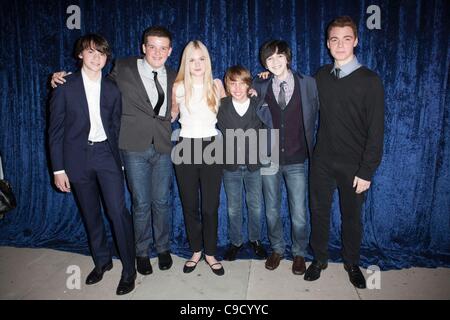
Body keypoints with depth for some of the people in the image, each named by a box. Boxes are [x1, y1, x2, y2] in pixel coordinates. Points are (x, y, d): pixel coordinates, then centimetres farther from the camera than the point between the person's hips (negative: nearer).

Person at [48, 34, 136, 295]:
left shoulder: (112, 89, 5)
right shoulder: (65, 87, -1)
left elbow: (116, 127, 9)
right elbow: (56, 129, -1)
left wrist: (119, 160, 6)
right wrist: (58, 168, -4)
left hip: (106, 154, 0)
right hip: (78, 157, 0)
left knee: (118, 211, -7)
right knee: (91, 215, 11)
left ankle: (129, 269, 7)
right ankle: (102, 261, 30)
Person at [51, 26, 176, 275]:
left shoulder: (173, 78, 9)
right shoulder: (124, 68, 0)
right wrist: (63, 79, 1)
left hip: (163, 147, 2)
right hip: (135, 147, -2)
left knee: (162, 201, 10)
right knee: (141, 203, 7)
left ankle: (163, 248, 31)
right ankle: (142, 252, 28)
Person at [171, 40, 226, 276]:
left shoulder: (216, 85, 2)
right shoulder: (178, 87, 0)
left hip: (211, 146, 0)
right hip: (186, 147, 0)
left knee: (211, 205, 3)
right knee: (189, 204, 9)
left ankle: (210, 253, 21)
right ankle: (196, 250, 28)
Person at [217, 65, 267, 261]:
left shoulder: (258, 105, -3)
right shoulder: (221, 106, -4)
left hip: (254, 164, 0)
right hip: (230, 165, 0)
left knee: (255, 206, 12)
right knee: (233, 208, 11)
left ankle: (255, 239, 33)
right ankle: (235, 242, 30)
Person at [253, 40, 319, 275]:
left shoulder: (308, 84, -2)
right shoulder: (259, 86, 1)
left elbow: (314, 115, 6)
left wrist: (309, 145, 3)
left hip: (296, 160, -1)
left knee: (299, 215, 4)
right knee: (272, 211, 14)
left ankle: (299, 253, 30)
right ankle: (277, 249, 37)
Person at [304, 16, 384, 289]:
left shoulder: (370, 80, -8)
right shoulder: (321, 76, 4)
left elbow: (376, 130, -10)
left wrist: (367, 171, -12)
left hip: (353, 165, -2)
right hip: (322, 161, 3)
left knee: (352, 216, 12)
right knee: (320, 212, 11)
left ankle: (352, 264, 35)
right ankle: (319, 259, 32)